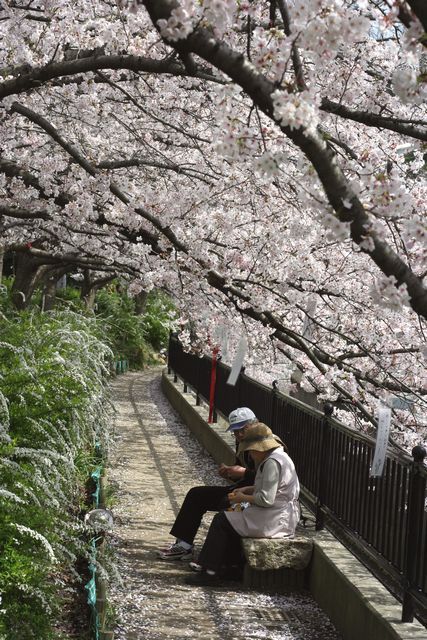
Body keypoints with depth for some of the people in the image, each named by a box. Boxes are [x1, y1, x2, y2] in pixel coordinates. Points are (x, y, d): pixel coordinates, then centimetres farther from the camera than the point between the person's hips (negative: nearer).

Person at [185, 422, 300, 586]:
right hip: (280, 517, 11)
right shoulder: (277, 456, 13)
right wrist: (248, 489, 12)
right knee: (233, 519, 21)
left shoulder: (273, 462, -21)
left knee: (221, 521, -4)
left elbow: (266, 499, -24)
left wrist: (244, 498, -9)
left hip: (274, 521, -11)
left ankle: (210, 573, 1)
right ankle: (231, 565, 20)